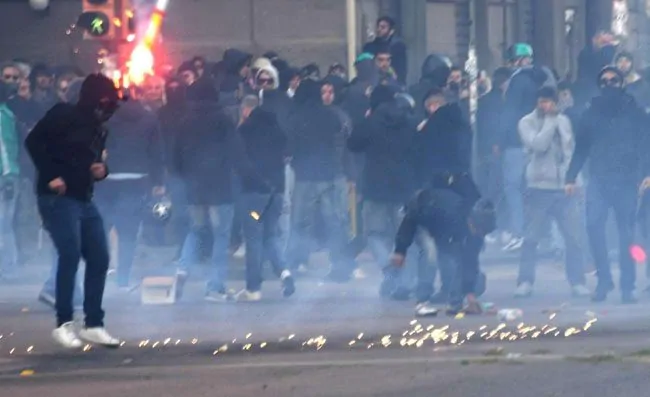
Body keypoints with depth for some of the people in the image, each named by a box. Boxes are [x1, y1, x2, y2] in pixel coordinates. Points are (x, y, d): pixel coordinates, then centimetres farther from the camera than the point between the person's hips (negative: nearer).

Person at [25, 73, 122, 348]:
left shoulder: (99, 129, 16)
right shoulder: (64, 115, -6)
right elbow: (34, 141, -13)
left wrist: (101, 170, 0)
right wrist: (50, 175, -18)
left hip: (84, 200, 8)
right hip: (58, 198, -8)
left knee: (99, 258, 3)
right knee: (70, 254, -17)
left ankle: (93, 324, 10)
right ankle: (63, 324, -10)